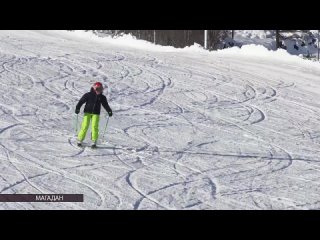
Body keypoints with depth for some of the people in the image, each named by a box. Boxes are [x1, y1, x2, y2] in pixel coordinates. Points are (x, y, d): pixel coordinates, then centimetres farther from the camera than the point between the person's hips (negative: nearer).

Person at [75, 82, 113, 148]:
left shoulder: (102, 97, 9)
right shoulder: (88, 95, -2)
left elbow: (106, 105, 14)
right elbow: (81, 101, -4)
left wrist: (109, 111, 1)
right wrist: (77, 108, -14)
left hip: (96, 114, 2)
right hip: (87, 112, -2)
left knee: (95, 127, -10)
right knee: (85, 126, -7)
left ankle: (94, 142, -7)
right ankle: (80, 140, 1)